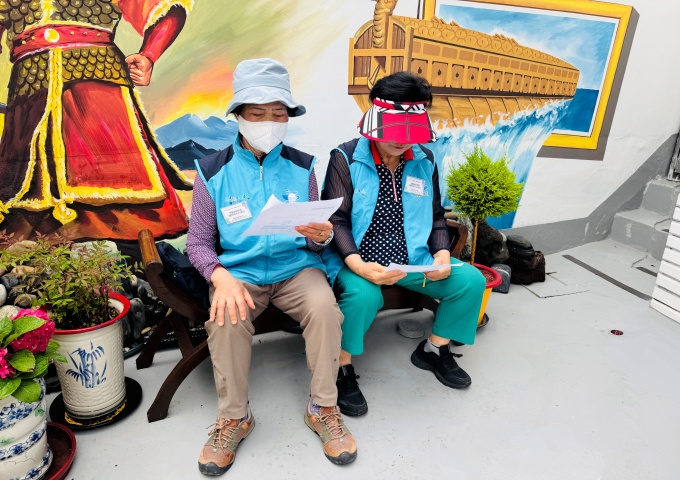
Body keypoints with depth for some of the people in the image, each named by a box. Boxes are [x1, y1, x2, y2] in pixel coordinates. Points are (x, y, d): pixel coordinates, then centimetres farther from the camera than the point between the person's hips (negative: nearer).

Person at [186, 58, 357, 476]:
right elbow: (198, 242, 0)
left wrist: (322, 235, -17)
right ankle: (234, 417, -4)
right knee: (227, 317, -30)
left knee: (325, 306, -27)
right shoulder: (214, 171, 0)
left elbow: (314, 241, 8)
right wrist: (221, 277, -20)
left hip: (296, 266, 1)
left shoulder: (302, 167, 4)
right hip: (239, 271, -1)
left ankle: (324, 410, -5)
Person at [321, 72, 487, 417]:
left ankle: (434, 350, 16)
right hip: (359, 260, -5)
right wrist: (359, 266, -28)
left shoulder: (424, 161, 7)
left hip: (412, 259, 5)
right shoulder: (346, 158, -8)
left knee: (471, 280, -9)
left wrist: (442, 255, -6)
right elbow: (337, 220, -13)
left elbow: (436, 218, 12)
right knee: (363, 295, -36)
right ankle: (342, 368, -7)